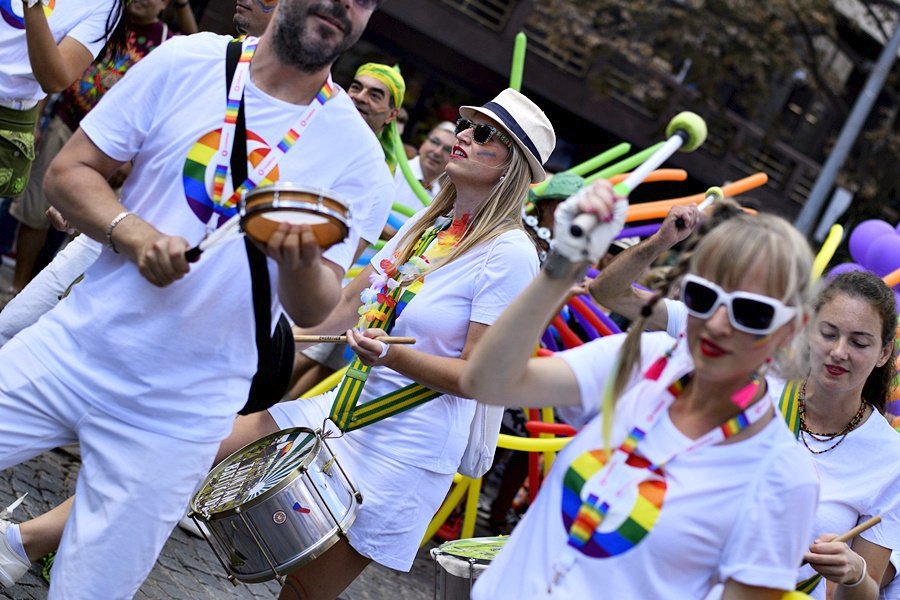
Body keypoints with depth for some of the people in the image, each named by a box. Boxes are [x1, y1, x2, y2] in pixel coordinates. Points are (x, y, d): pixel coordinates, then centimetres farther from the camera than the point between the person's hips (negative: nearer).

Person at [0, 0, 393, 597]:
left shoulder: (356, 154, -3)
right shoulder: (187, 62, -1)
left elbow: (314, 311, -4)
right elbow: (69, 171, 2)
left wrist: (303, 263, -26)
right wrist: (133, 232, -17)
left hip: (180, 413, -1)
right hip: (68, 350, 1)